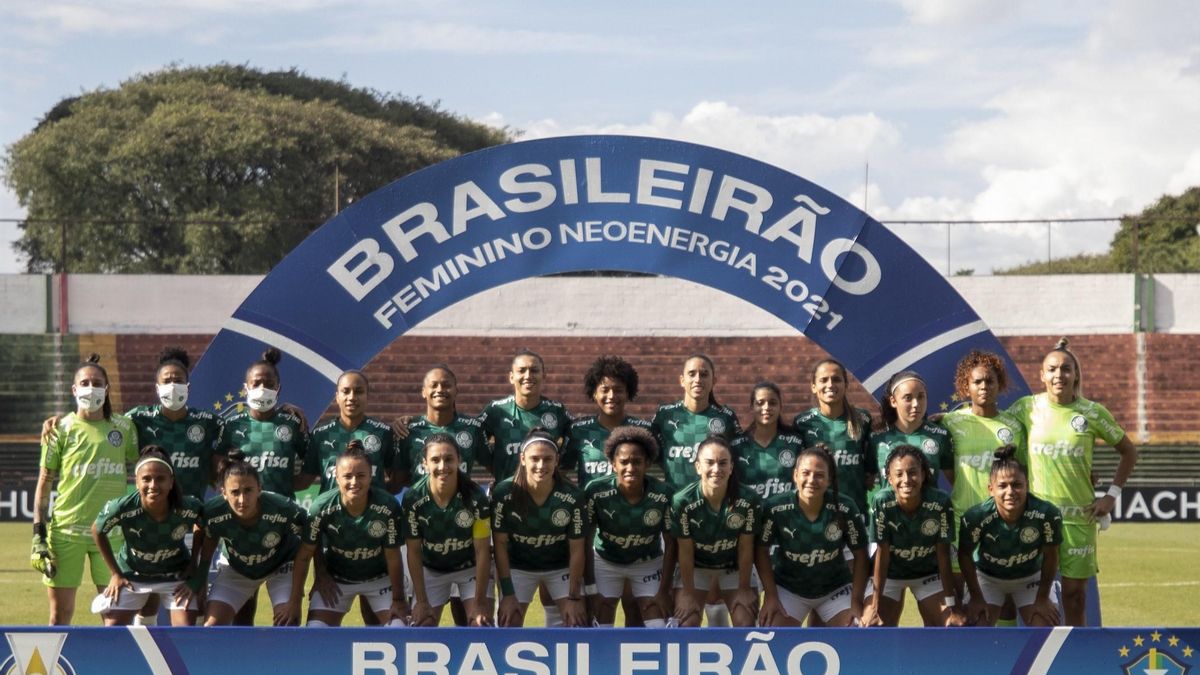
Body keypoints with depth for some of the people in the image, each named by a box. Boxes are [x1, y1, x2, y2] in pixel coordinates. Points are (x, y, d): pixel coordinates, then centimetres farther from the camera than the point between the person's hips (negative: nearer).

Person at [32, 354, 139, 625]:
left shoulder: (124, 427, 6)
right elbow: (44, 482, 3)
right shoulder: (61, 429, 1)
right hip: (66, 529, -1)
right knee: (60, 614, 2)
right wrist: (38, 533, -3)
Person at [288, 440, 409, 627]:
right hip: (334, 579, 0)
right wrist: (295, 601, -13)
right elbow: (304, 556, -15)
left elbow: (393, 557, -17)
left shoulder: (388, 506, -28)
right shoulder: (321, 507, -25)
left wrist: (398, 599, -11)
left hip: (379, 578, 0)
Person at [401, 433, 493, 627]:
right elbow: (414, 552, -13)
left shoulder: (476, 496, -25)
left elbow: (482, 550, -18)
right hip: (431, 571, 1)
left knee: (481, 624, -14)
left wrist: (480, 602, -19)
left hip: (472, 568, -1)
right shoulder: (413, 499, -23)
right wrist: (422, 601, -13)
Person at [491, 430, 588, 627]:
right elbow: (500, 544, -14)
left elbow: (576, 550, -14)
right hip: (518, 567, 0)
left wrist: (574, 597, -13)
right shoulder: (504, 493, -24)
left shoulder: (572, 497, -23)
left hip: (561, 567, 0)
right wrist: (508, 594, -15)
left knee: (577, 623, -8)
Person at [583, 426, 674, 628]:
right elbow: (586, 541, -16)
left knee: (657, 628, -6)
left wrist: (664, 592, -14)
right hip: (605, 562, 0)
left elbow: (671, 544, -13)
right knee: (602, 626, -2)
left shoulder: (663, 495, -25)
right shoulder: (596, 491, -27)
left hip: (648, 563, 0)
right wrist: (590, 589, -16)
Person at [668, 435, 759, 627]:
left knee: (746, 625, -5)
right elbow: (685, 552, -18)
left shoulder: (748, 500, -26)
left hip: (734, 568, 1)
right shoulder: (682, 501, -29)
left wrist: (744, 588, -8)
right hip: (695, 568, -1)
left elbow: (745, 549, -14)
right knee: (685, 624, -9)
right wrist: (689, 593, -11)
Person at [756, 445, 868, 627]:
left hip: (836, 589, 1)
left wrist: (856, 601, -12)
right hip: (787, 588, 0)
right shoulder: (776, 508, -22)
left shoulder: (844, 508, -20)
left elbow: (860, 554, -9)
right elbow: (762, 549, -8)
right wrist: (770, 595, -12)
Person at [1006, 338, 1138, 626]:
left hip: (1079, 516, 0)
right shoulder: (1027, 408, 1)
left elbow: (1128, 452, 12)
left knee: (1075, 594, 3)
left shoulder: (1093, 413, 1)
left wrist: (1111, 495, 4)